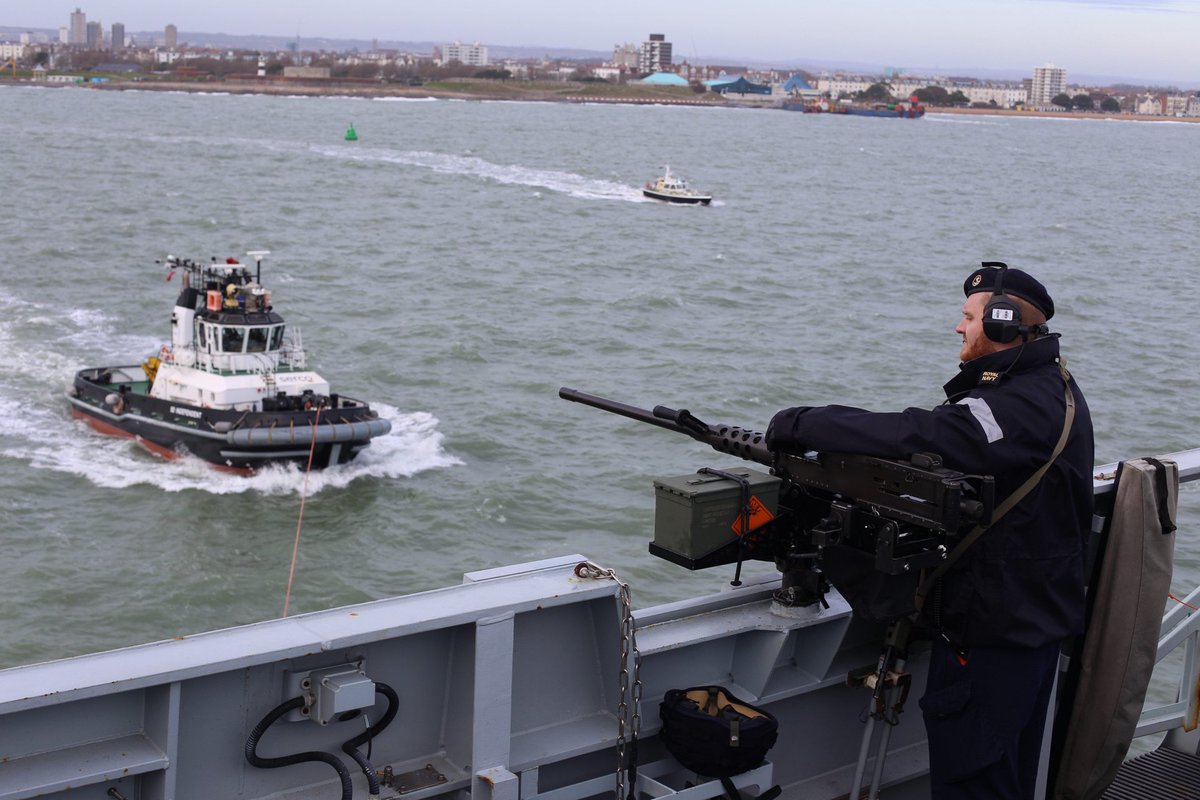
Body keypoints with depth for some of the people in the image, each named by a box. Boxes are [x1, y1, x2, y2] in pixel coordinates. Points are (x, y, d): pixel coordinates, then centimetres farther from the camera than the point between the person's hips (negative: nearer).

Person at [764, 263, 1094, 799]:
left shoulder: (1022, 407, -24)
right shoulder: (1050, 389, 12)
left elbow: (917, 438, -35)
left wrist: (804, 425, -26)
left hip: (993, 636, -11)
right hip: (1033, 627, 11)